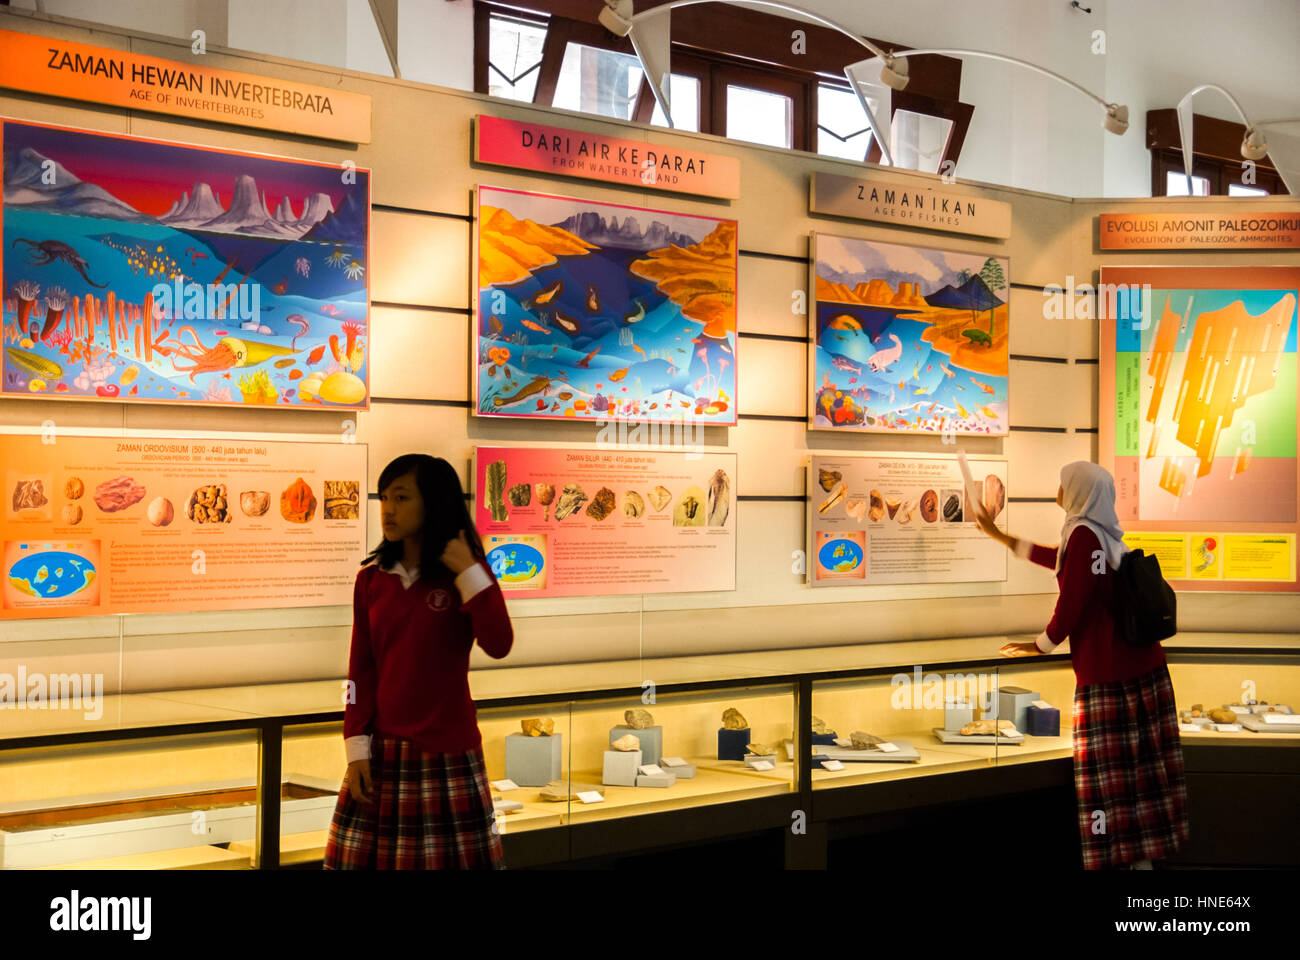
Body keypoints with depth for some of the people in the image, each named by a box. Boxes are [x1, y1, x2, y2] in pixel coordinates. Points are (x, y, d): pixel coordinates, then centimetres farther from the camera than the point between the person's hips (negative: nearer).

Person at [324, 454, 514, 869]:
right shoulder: (371, 578, 4)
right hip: (382, 750, 3)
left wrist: (469, 571, -18)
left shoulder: (466, 575, -2)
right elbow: (361, 670, 5)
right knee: (362, 857, 3)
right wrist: (356, 747, -1)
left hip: (448, 750, -2)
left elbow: (499, 645, -18)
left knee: (453, 857, 1)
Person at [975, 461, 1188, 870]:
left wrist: (1040, 646, 0)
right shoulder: (1107, 536, 12)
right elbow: (1057, 558, 28)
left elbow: (1071, 602, -17)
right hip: (1143, 666, 9)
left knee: (1107, 776, -1)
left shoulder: (1084, 533, -16)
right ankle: (1141, 856, 20)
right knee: (1138, 764, 12)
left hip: (1105, 675, -9)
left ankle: (1122, 858, 2)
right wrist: (997, 534, 35)